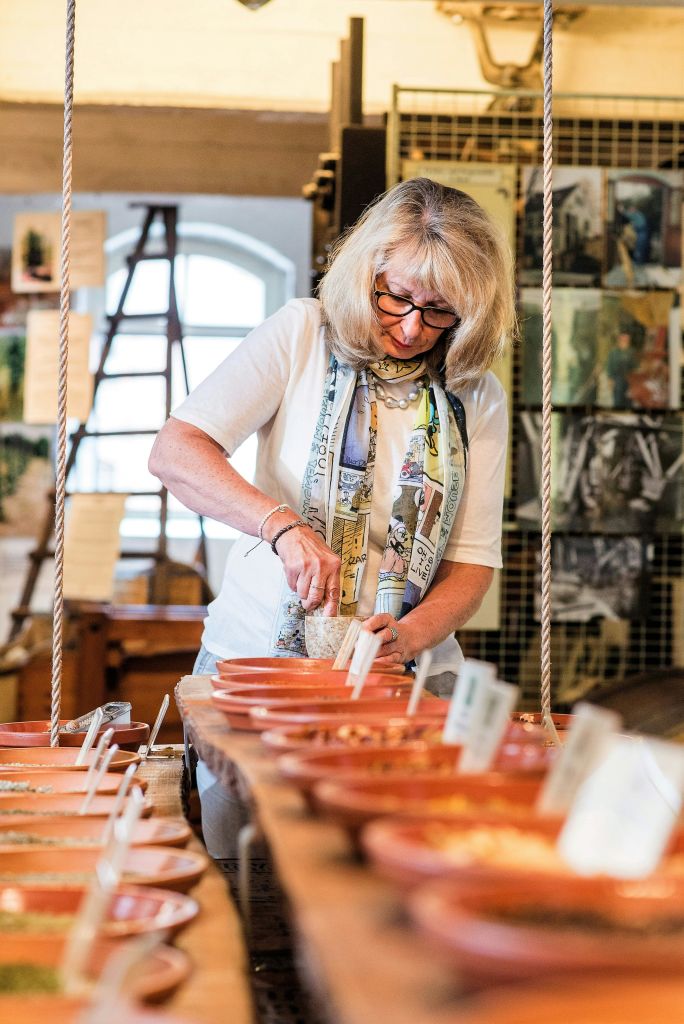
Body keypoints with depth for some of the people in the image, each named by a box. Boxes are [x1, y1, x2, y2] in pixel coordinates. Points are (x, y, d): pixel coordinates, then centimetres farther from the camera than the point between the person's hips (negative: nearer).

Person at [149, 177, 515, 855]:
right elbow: (173, 452, -11)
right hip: (256, 657, -2)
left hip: (407, 672, 2)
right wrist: (282, 524, -27)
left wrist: (408, 637, -15)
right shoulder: (302, 334, -1)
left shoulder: (478, 398, 7)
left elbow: (473, 561, 5)